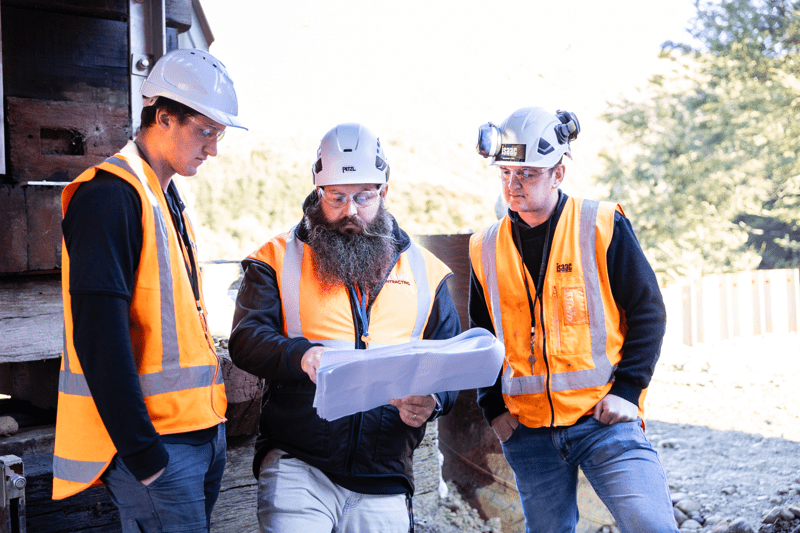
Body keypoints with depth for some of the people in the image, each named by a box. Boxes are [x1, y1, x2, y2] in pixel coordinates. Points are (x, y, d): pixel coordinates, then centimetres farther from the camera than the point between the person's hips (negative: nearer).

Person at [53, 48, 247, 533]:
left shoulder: (168, 200, 16)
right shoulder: (111, 194, -14)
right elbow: (99, 338, -20)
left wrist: (211, 423, 15)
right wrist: (143, 452, -20)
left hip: (201, 435, 9)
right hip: (153, 440, -9)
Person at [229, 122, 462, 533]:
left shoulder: (425, 272, 11)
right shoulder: (278, 260, 6)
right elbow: (246, 340, -5)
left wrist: (432, 401, -9)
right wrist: (301, 355, -25)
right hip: (298, 465, -2)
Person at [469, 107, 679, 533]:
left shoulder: (602, 226, -4)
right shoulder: (485, 248, 5)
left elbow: (648, 310, -1)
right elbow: (481, 338, 16)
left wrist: (628, 389, -8)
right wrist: (493, 406, 7)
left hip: (604, 418, -3)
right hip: (527, 430, 3)